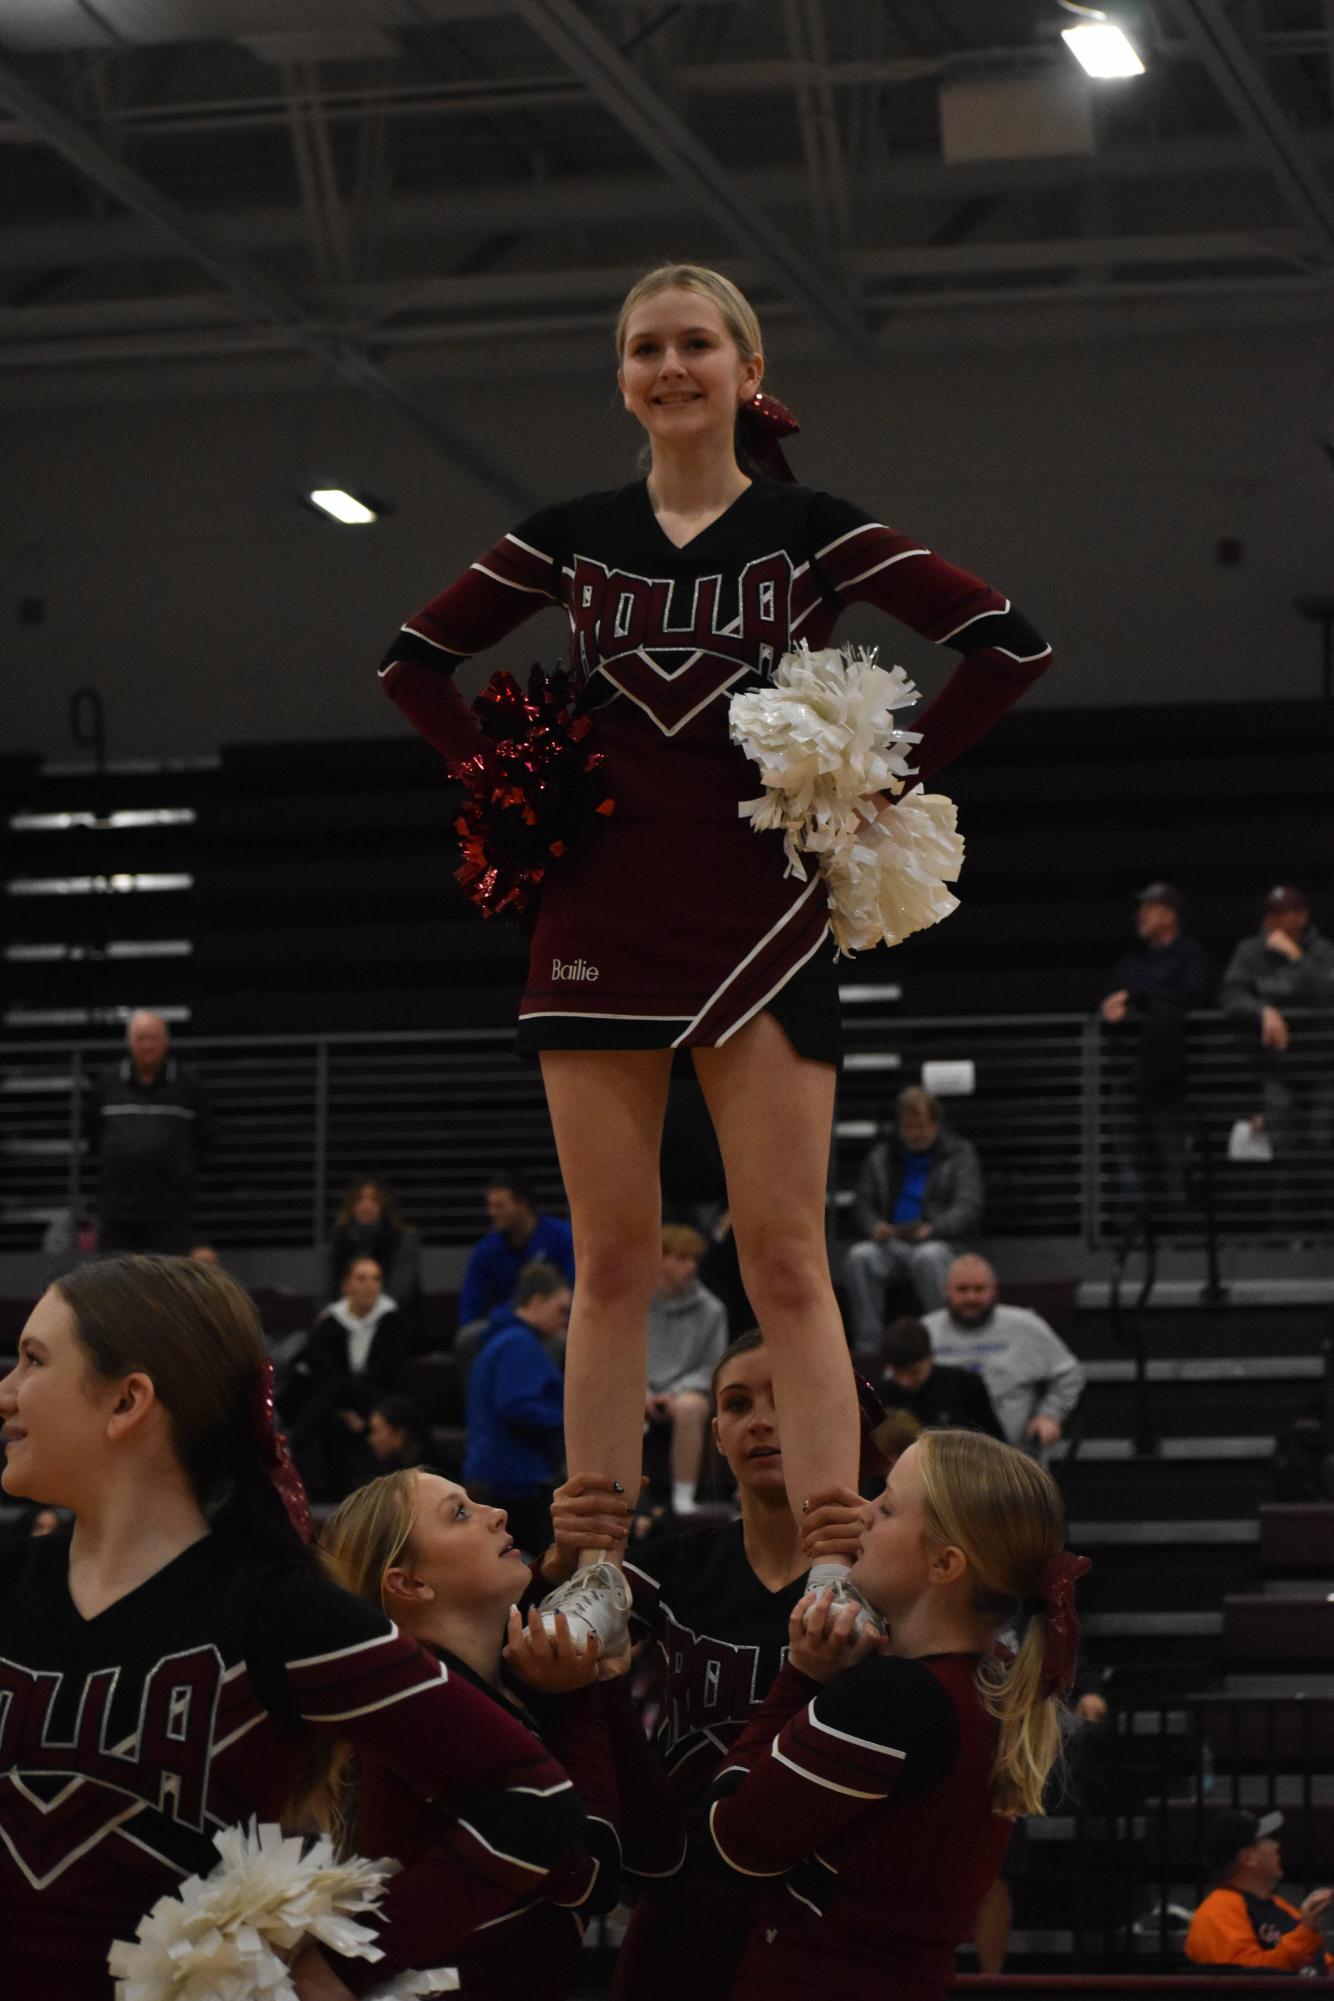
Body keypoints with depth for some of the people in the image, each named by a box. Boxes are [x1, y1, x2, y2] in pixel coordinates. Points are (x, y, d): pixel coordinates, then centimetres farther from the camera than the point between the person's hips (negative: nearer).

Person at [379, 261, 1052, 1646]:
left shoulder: (811, 531, 2)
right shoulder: (570, 538, 9)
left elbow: (1007, 643, -1)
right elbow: (414, 661, 19)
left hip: (764, 922, -2)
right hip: (599, 922, 2)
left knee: (786, 1263, -7)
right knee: (612, 1262, 2)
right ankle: (596, 1577, 4)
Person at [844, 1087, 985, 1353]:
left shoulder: (960, 1154, 8)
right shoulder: (880, 1157, 19)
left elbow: (967, 1209, -3)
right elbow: (863, 1203, 18)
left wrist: (932, 1229, -21)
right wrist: (875, 1227, -7)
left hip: (938, 1241, -3)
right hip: (891, 1242, 3)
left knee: (928, 1257, -40)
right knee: (859, 1256, -31)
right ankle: (867, 1344, -32)